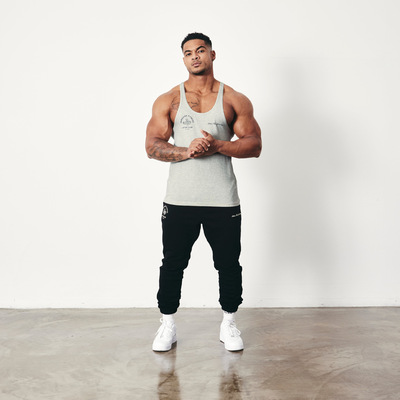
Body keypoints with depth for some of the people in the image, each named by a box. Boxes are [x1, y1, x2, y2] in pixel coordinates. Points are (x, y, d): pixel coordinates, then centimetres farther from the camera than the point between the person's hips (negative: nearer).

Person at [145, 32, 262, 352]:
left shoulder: (235, 100, 5)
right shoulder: (168, 101, 6)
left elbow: (254, 145, 0)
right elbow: (152, 146, 0)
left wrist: (217, 145, -16)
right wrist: (186, 151, -17)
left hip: (223, 201, 0)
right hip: (179, 201, 0)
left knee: (229, 265, 9)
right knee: (172, 265, 8)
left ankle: (229, 324, 29)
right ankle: (167, 325, 27)